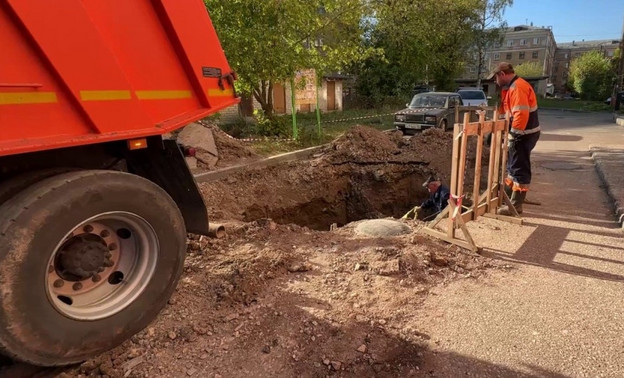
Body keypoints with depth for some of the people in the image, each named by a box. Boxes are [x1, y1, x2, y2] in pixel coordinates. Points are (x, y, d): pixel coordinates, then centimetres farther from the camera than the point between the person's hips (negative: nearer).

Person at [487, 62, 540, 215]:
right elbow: (510, 111, 20)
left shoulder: (517, 87, -19)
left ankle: (516, 205, -1)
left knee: (519, 169, -6)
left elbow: (521, 113, -28)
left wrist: (515, 133, -25)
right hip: (522, 133, 11)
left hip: (523, 135, -11)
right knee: (513, 165, 20)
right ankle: (507, 192, 35)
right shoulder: (512, 87, 15)